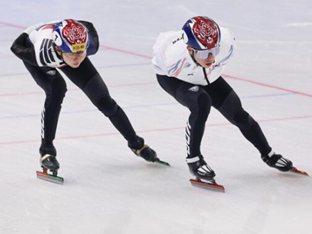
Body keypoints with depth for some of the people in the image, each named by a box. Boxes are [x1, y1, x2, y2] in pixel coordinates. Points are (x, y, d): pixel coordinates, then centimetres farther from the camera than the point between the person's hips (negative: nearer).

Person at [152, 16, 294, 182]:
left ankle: (267, 154, 33)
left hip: (207, 77, 4)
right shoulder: (174, 57, -45)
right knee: (201, 103, -32)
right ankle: (193, 159, -16)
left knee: (237, 113, 9)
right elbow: (161, 44, -21)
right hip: (170, 77, -4)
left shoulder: (226, 42, -39)